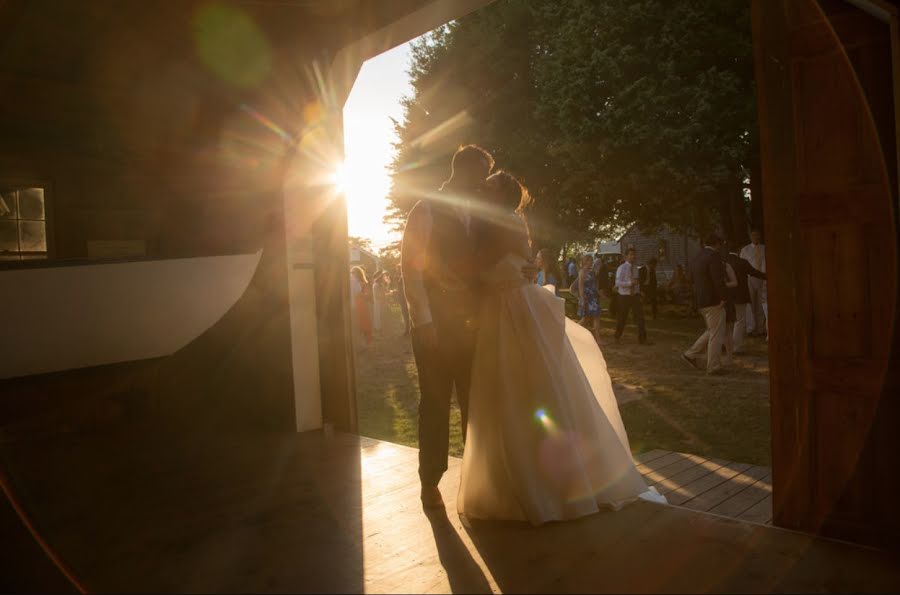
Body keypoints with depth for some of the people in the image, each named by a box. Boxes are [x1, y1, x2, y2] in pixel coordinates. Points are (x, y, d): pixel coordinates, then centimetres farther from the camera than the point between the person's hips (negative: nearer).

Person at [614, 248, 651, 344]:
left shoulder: (635, 268, 8)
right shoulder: (621, 268, -10)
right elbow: (618, 283, -18)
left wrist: (638, 294, 11)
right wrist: (630, 283, -28)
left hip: (635, 295, 5)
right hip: (624, 296, -5)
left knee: (640, 316, -2)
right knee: (622, 318, 6)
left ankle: (642, 339, 2)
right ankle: (617, 337, 26)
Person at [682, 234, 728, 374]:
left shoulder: (695, 259, 13)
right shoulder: (714, 257, -14)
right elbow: (718, 279, -22)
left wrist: (698, 300, 17)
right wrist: (722, 298, -15)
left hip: (700, 302, 9)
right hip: (713, 301, -9)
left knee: (712, 331, 20)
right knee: (716, 334, -1)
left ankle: (691, 354, 19)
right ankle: (714, 367, 4)